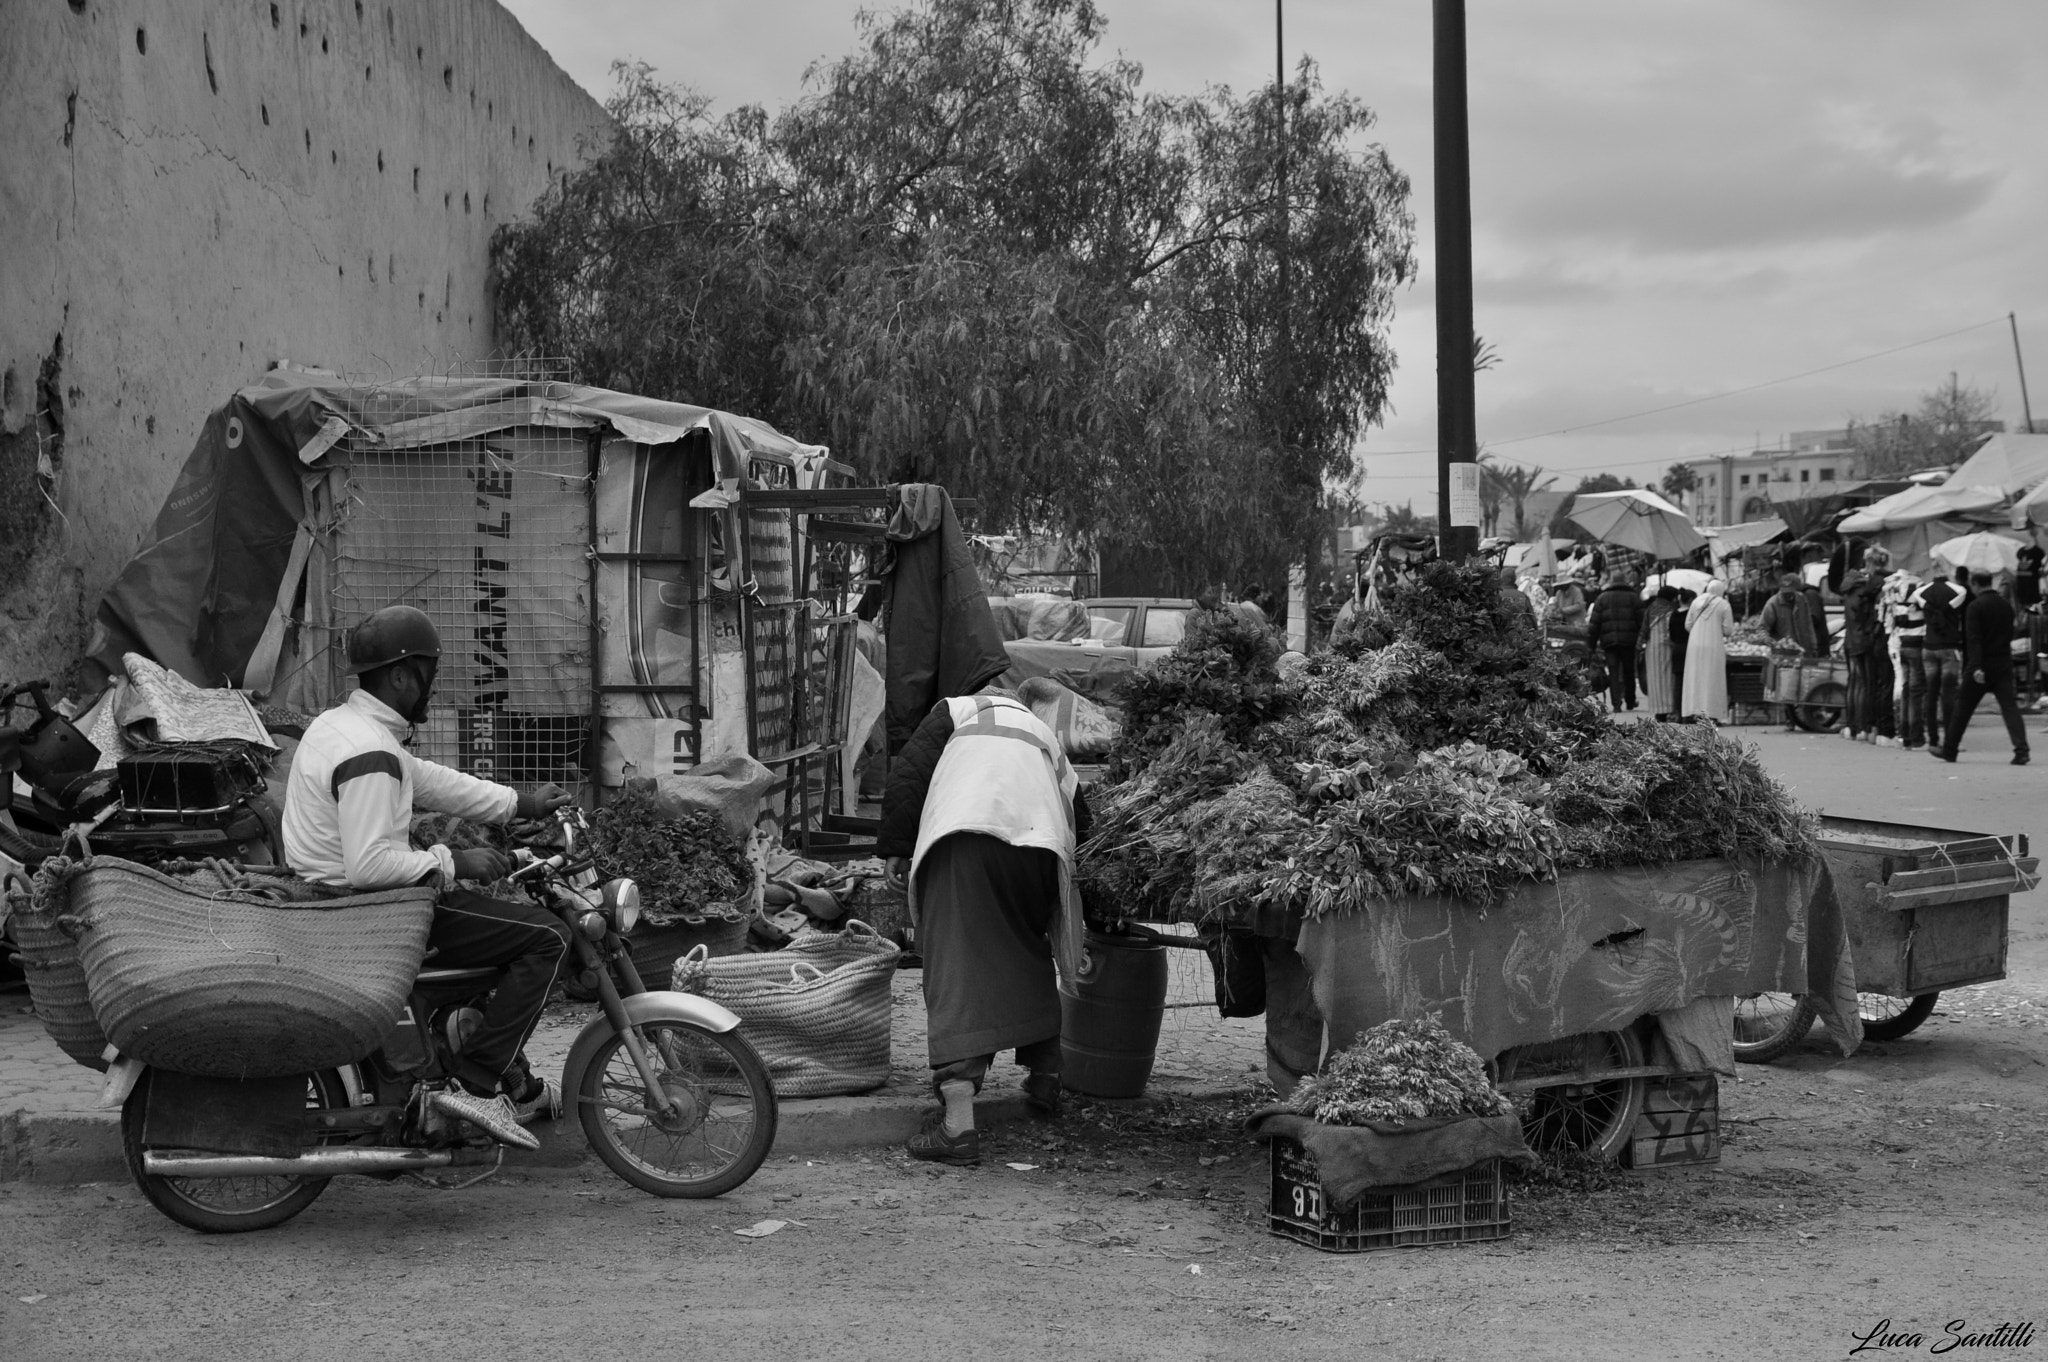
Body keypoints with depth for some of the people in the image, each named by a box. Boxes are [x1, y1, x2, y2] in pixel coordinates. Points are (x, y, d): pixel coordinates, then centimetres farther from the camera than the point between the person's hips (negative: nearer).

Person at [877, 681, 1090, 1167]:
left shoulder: (955, 710, 26)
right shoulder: (1044, 735, 36)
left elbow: (906, 777, 11)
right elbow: (1080, 820, 31)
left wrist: (895, 849, 15)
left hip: (961, 839, -4)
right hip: (1037, 843, 4)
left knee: (956, 972, -9)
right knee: (1030, 959, 26)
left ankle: (958, 1122, -18)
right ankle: (1045, 1078, 36)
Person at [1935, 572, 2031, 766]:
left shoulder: (1975, 606, -10)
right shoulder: (2007, 605, 8)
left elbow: (1973, 639, -18)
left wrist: (1976, 667, -23)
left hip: (1980, 668, -4)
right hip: (2003, 666, 4)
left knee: (1962, 709, 8)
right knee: (2010, 708, -3)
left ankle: (1949, 750, 18)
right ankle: (2021, 751, -17)